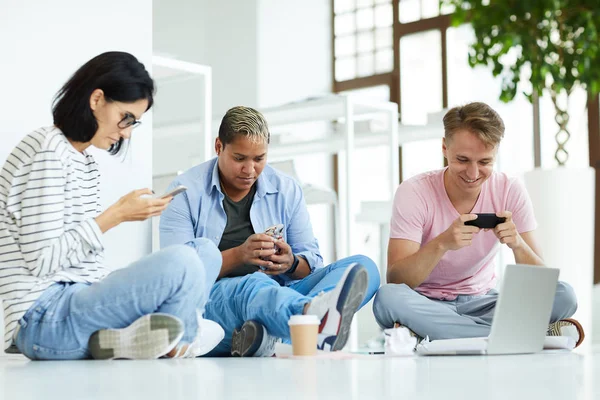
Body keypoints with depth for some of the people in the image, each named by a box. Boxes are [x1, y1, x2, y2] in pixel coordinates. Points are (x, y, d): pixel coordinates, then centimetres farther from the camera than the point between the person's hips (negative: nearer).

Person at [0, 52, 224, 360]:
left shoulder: (86, 162, 19)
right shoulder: (48, 152, -11)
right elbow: (43, 259, -17)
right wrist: (116, 215, -13)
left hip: (81, 304, 10)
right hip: (44, 322, -10)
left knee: (205, 251, 6)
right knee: (180, 262, -29)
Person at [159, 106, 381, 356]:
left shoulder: (286, 189, 14)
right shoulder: (186, 190, 3)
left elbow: (312, 262, 14)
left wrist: (292, 263, -12)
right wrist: (238, 255, -20)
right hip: (213, 300, -4)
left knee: (363, 267, -17)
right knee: (255, 286, -39)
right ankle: (317, 317, -75)